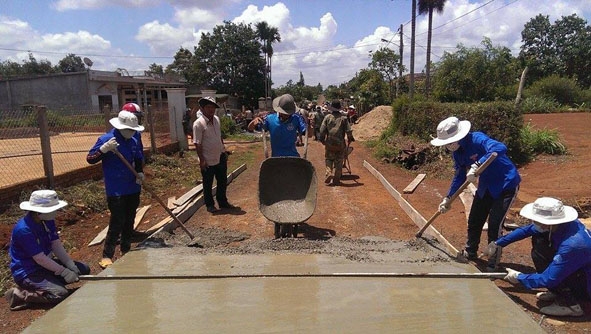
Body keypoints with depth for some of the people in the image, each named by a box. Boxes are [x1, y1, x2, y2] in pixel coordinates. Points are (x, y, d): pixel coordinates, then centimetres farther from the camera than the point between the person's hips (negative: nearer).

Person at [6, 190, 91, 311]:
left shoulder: (47, 221, -1)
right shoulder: (24, 230, -27)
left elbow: (56, 244, -1)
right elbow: (40, 258, -26)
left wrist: (71, 265, -11)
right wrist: (64, 272, -22)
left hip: (46, 264, 8)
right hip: (28, 272, -8)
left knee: (84, 269, 1)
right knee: (61, 294, -26)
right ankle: (19, 294, -7)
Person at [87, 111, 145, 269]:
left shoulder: (134, 140, 3)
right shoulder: (106, 139, -15)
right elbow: (90, 159, -14)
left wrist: (140, 172, -1)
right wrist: (103, 149, -31)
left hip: (133, 188, 7)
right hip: (116, 191, -6)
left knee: (129, 221, 16)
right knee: (117, 223, -7)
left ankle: (126, 250, 32)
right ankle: (107, 256, 7)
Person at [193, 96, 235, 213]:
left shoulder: (216, 119, 6)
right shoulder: (198, 124, -16)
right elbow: (197, 144, -17)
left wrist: (224, 150, 16)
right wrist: (202, 160, -18)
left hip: (220, 157, 7)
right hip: (208, 161, -7)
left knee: (222, 182, 17)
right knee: (208, 184, 9)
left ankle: (223, 202, 32)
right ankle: (209, 205, 24)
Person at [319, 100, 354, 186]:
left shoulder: (327, 117, -2)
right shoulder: (343, 118, -3)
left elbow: (322, 130, -2)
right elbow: (349, 131, -4)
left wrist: (322, 139, 12)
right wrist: (350, 139, 13)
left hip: (329, 143, 0)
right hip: (340, 143, 0)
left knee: (328, 159, 14)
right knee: (339, 162, 8)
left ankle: (329, 173, -9)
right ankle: (336, 180, 11)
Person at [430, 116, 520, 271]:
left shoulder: (477, 139, -28)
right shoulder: (457, 152, -4)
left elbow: (500, 148, -46)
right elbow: (460, 176, 7)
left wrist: (477, 165, -52)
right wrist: (448, 198, 3)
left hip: (506, 184, -8)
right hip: (486, 186, 8)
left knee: (495, 225, -8)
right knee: (474, 221, 14)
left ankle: (493, 265, 9)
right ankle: (470, 253, 36)